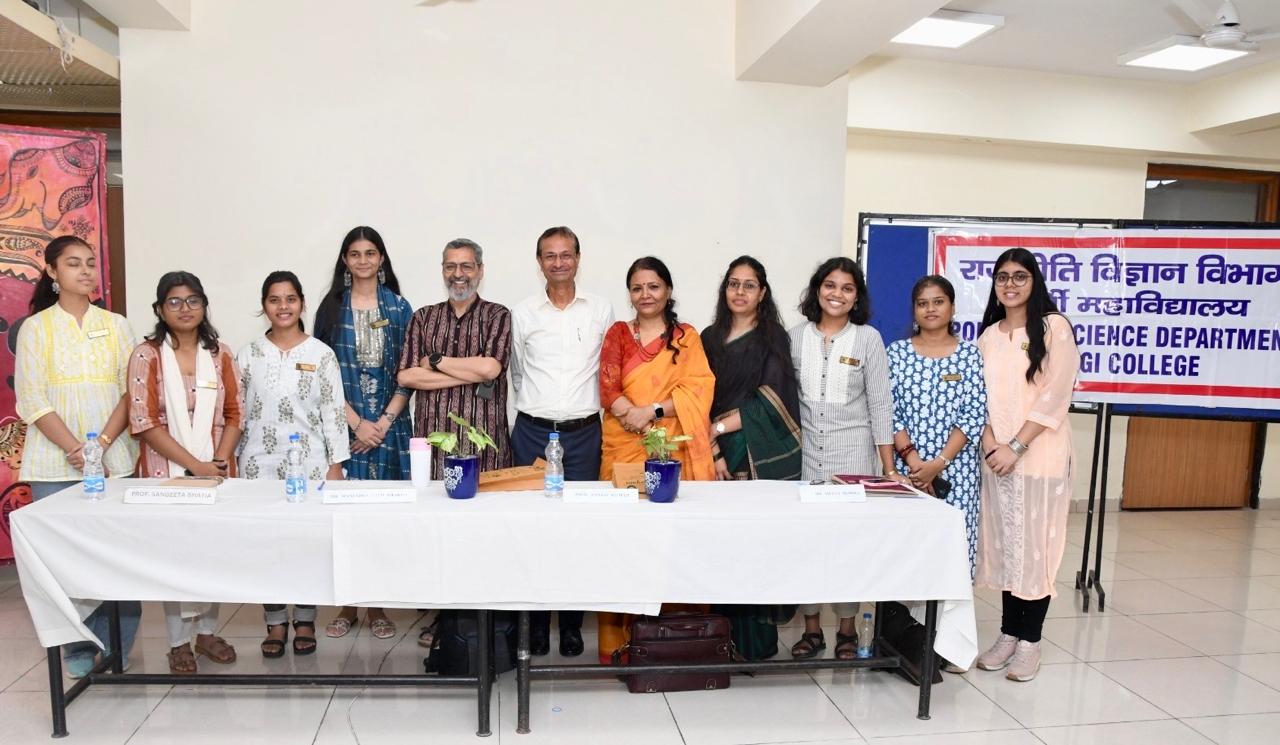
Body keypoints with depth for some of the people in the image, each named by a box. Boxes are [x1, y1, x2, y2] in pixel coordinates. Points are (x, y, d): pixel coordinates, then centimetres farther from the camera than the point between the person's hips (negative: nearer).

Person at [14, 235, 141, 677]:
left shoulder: (116, 325, 9)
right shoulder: (35, 328, 4)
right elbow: (30, 399, -3)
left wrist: (101, 443, -11)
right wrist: (74, 448, -14)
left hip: (114, 459, 1)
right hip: (57, 463, -1)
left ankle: (116, 646, 12)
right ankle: (78, 649, 14)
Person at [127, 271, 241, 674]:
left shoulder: (219, 353, 5)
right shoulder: (146, 355, -4)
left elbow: (234, 413, 5)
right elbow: (143, 422, -10)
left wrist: (219, 460, -11)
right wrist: (195, 465, -15)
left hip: (216, 470, 3)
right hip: (167, 471, -2)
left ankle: (207, 631, 24)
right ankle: (179, 641, 17)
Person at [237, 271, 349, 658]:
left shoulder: (321, 354, -1)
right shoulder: (248, 354, 5)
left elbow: (333, 411, -2)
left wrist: (336, 463, -5)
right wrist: (231, 458, 5)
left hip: (309, 462, -2)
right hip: (260, 462, 2)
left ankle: (305, 620, 19)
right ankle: (275, 623, 19)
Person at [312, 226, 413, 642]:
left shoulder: (399, 308, 5)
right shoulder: (332, 307, 5)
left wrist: (385, 422, -9)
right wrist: (357, 422, -8)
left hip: (389, 424, 0)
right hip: (344, 423, 0)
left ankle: (377, 606, 12)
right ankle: (347, 606, 12)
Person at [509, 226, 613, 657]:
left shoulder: (601, 311, 5)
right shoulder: (522, 314, 4)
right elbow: (517, 374, 14)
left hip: (583, 432, 0)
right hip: (532, 431, 0)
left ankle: (572, 622, 14)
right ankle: (537, 620, 15)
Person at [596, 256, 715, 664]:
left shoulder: (687, 337, 10)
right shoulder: (617, 333, 11)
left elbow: (698, 388, -2)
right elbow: (608, 388, 0)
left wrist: (654, 410, -14)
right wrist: (632, 414, -16)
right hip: (623, 446, 1)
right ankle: (618, 636, 6)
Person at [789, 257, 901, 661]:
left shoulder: (868, 338, 0)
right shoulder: (796, 337, 4)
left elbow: (880, 406, -1)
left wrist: (889, 468, -4)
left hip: (853, 455, -1)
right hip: (804, 454, 2)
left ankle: (847, 630, 19)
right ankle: (811, 628, 19)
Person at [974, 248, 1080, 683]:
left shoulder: (1054, 327, -4)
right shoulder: (988, 335, 11)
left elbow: (1055, 395, -11)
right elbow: (980, 398, 8)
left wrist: (1016, 446, -15)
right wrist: (991, 446, -8)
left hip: (1039, 455, -4)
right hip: (996, 456, 5)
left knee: (1034, 546, 2)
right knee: (1003, 545, 9)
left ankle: (1030, 640, 13)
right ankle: (1008, 634, 20)